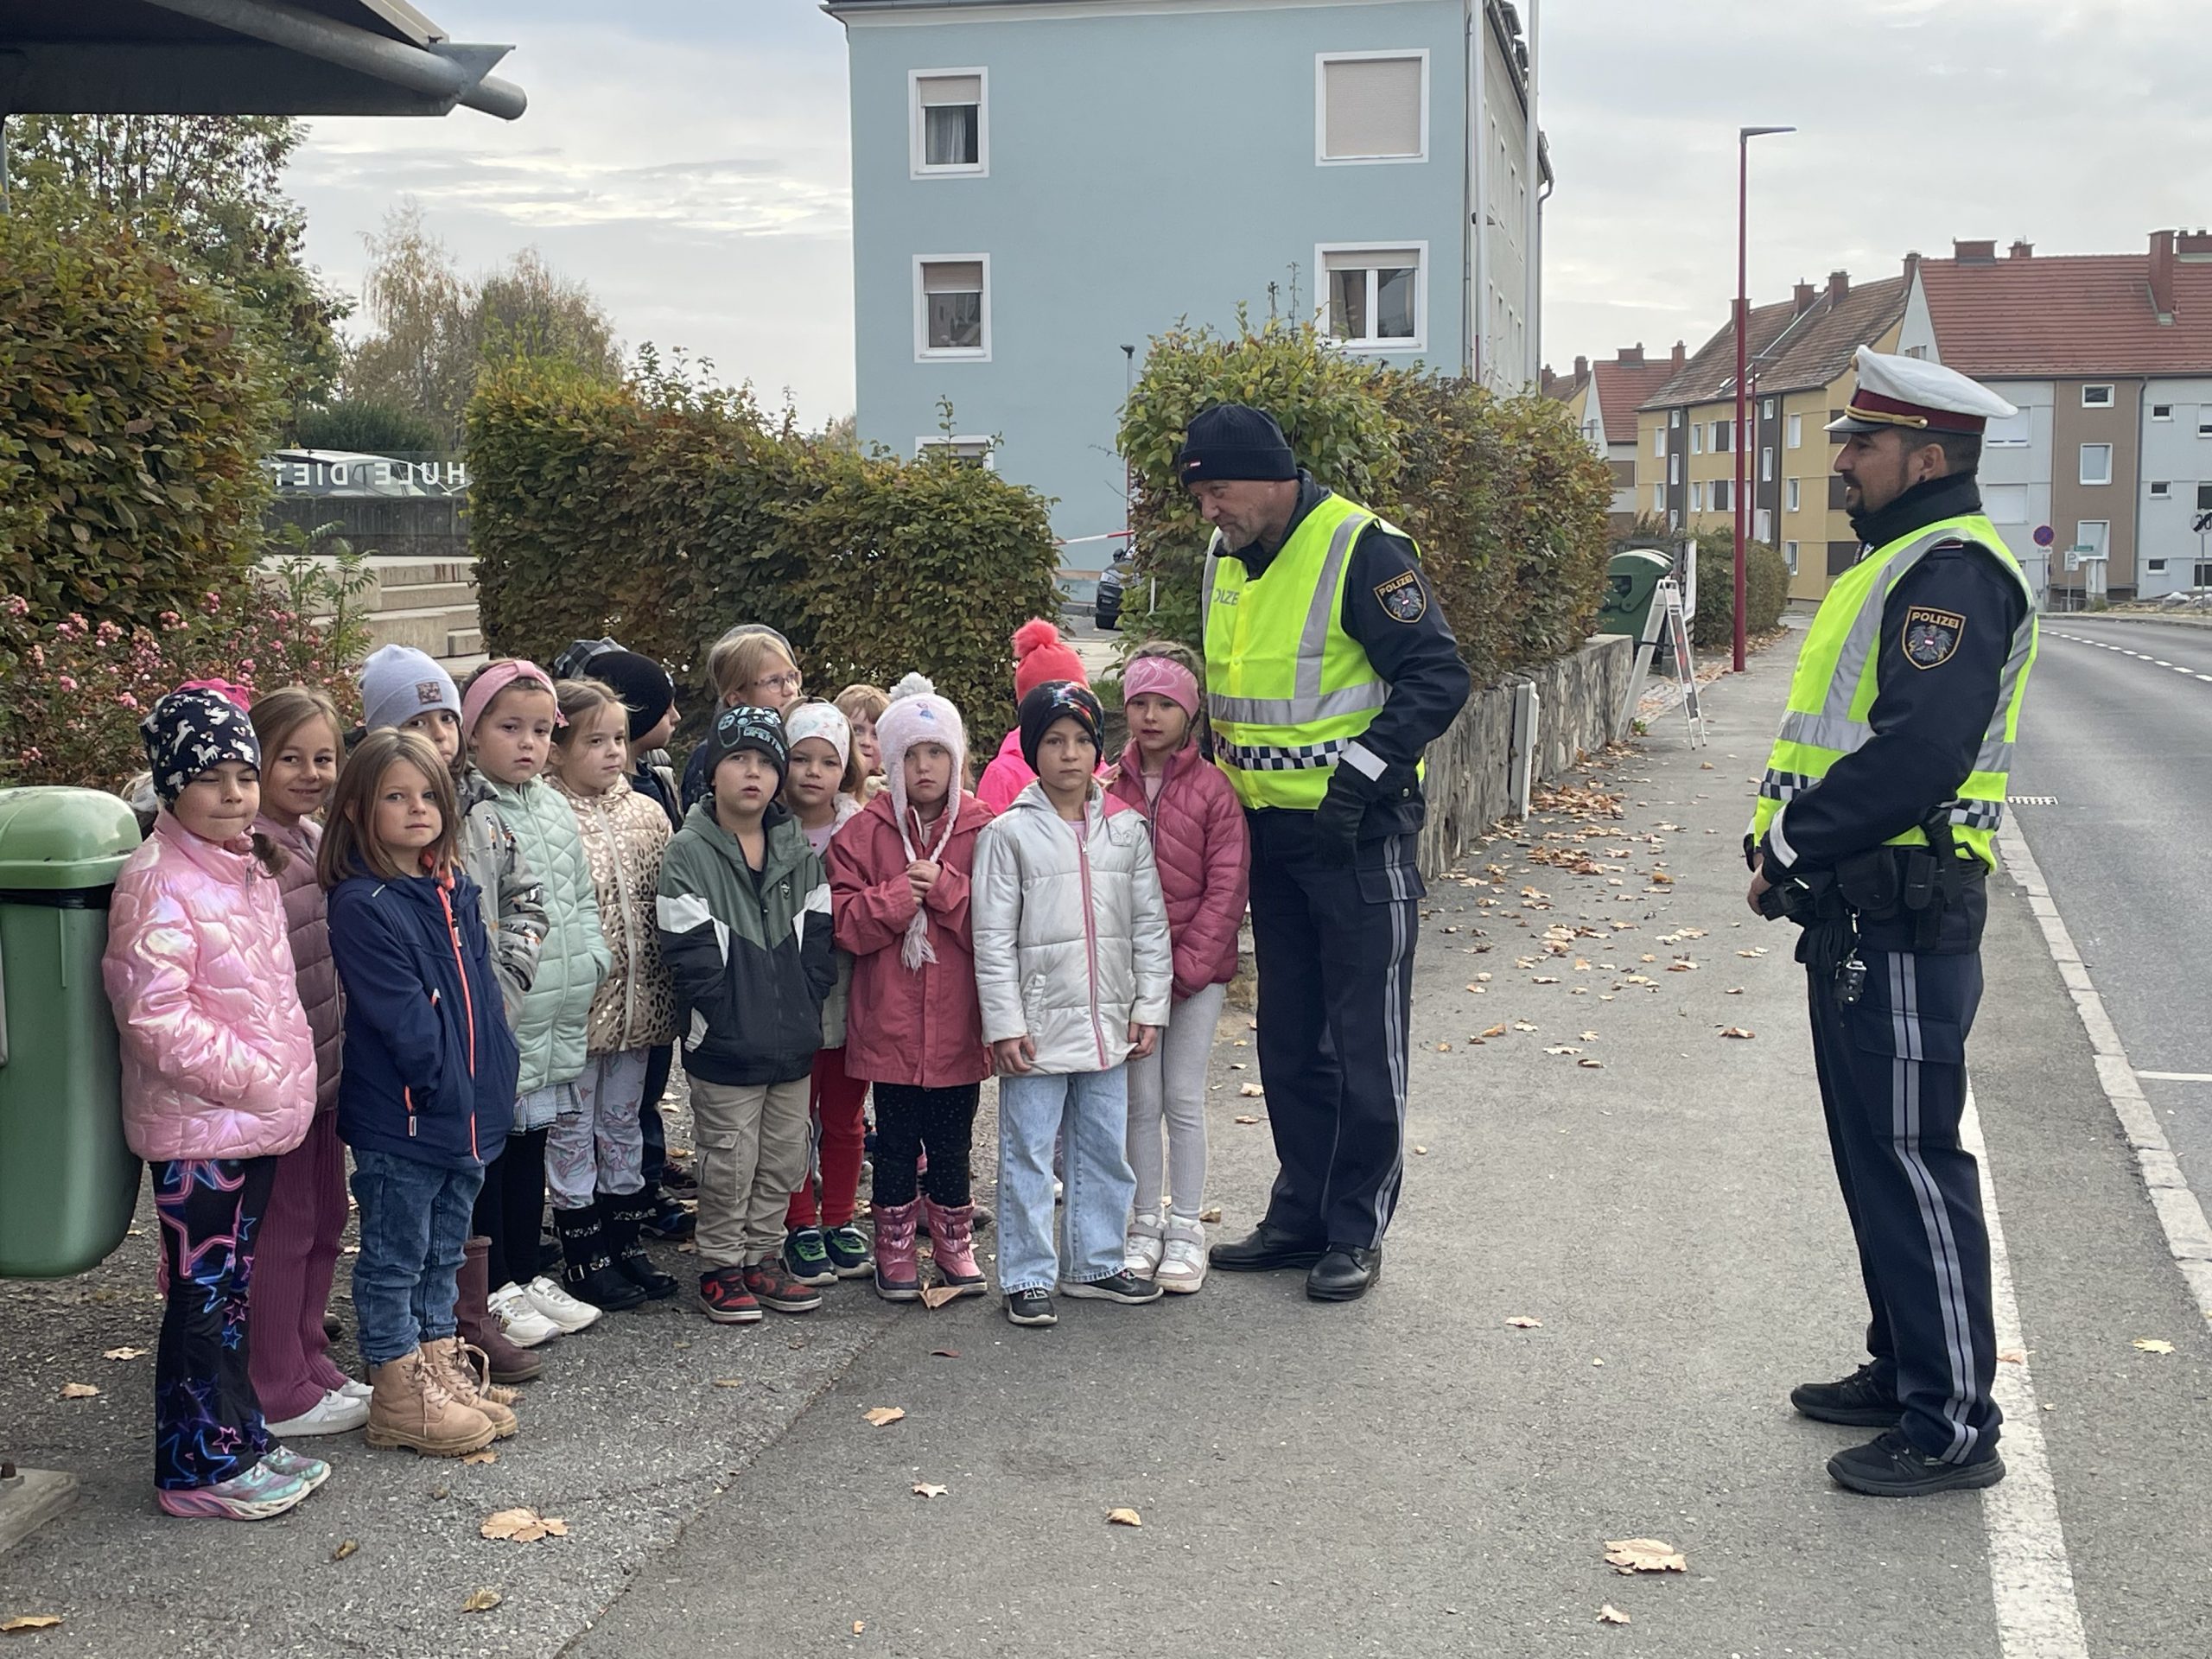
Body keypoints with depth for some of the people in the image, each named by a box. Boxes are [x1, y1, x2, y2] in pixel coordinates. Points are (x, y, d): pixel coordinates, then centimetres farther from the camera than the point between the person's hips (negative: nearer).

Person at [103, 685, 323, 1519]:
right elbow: (153, 1013, -22)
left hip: (254, 1118, 9)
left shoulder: (248, 867, 11)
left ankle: (239, 1440, 28)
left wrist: (281, 1075, 13)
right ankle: (201, 1467, 11)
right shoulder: (157, 881, -17)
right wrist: (248, 1078, -19)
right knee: (203, 1297, 1)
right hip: (197, 1125, -9)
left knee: (231, 1290, 17)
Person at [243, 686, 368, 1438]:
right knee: (281, 1227, 1)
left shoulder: (321, 840, 11)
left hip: (328, 1066, 9)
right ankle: (278, 1395, 13)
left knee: (324, 1219, 17)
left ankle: (310, 1364, 31)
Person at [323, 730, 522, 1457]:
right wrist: (449, 1087, -16)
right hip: (399, 1116, -8)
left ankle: (441, 1363, 31)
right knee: (395, 1255, 5)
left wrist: (497, 1082, 7)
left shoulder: (454, 890, 9)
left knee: (445, 1248, 19)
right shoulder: (362, 905, -17)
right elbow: (403, 1016, -20)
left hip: (468, 1108, 8)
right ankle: (398, 1395, 14)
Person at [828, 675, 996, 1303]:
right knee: (896, 1144, 9)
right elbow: (846, 924, -6)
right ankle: (896, 1249, 23)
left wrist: (945, 888, -17)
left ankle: (954, 1242, 28)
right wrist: (902, 893, -19)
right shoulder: (863, 833, 0)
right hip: (890, 1023, 0)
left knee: (952, 1142, 11)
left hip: (958, 1025, 0)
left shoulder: (982, 830, 0)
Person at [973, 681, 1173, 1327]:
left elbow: (1149, 923, 8)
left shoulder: (1126, 829, 5)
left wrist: (1149, 1006, 2)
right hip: (1038, 1025, -4)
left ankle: (1095, 1262, 27)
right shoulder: (1009, 832, -5)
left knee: (1106, 1149, 13)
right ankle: (1027, 1276, 12)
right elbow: (993, 937, -7)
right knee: (1028, 1153, 2)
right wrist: (1005, 1024, -12)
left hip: (1109, 1024, 4)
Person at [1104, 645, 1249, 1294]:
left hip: (1198, 970, -2)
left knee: (1184, 1099, 2)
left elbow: (1227, 888, -8)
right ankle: (1146, 1222, 18)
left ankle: (1186, 1228, 13)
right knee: (1142, 1100, 7)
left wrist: (1185, 968, -12)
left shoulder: (1213, 789, -6)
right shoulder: (1107, 789, 1)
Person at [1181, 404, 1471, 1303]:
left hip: (1359, 833, -8)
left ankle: (1356, 1231, 11)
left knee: (1365, 1042, 1)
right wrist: (1220, 775, 11)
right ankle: (1300, 1214, 25)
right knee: (1288, 1040, 14)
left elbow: (1438, 675, -17)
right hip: (1270, 832, 8)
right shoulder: (1224, 558, 9)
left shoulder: (1362, 549, -16)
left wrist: (1363, 769, -22)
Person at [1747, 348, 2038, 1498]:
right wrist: (1791, 845, 6)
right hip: (1859, 914, 11)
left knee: (1909, 1160, -5)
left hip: (1904, 924, -11)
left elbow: (1920, 750, -27)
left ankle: (1952, 1426, 3)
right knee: (1875, 1154, 18)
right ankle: (1905, 1370, 30)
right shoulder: (1900, 562, 18)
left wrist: (1790, 844, -18)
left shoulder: (1953, 570, -16)